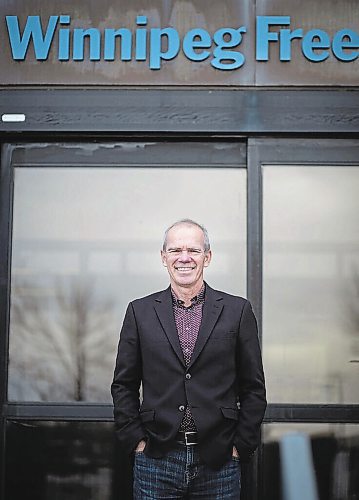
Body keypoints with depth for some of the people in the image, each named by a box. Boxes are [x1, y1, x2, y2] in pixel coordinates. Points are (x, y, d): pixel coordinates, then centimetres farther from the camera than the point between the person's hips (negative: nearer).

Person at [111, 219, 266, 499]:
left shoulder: (238, 311, 2)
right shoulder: (140, 311, 4)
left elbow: (254, 388, 4)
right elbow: (124, 385, 8)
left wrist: (240, 446, -1)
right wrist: (136, 440, 0)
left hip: (219, 464, 0)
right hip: (156, 462, 1)